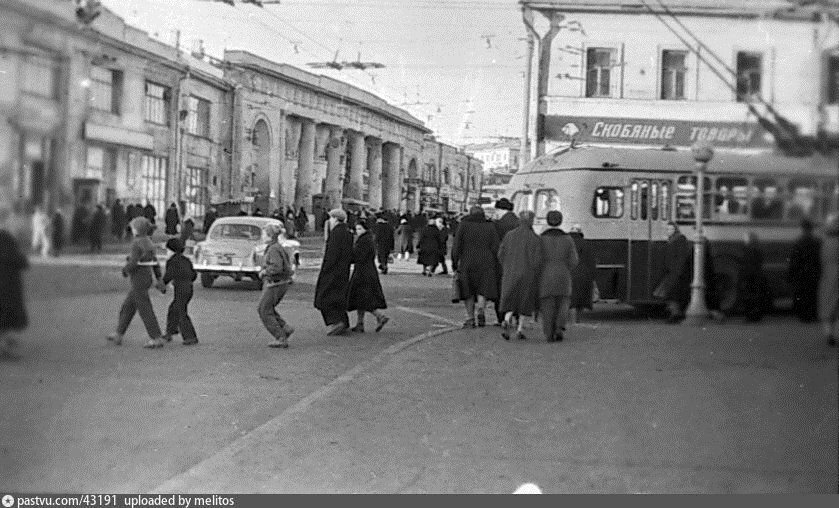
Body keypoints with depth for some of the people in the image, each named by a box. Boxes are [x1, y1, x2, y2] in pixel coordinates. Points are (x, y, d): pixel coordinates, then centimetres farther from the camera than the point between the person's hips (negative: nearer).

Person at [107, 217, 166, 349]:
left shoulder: (136, 243, -18)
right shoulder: (148, 242, 10)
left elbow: (133, 263, -22)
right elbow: (155, 263, 11)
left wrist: (125, 270, -1)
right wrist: (160, 280, 13)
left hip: (139, 279, -9)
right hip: (147, 277, 9)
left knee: (145, 310, -4)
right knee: (127, 307, 18)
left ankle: (157, 339, -3)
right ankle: (118, 335, 26)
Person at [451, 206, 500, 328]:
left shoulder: (464, 225, 1)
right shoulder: (490, 227, 5)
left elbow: (456, 246, -4)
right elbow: (495, 248, 0)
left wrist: (454, 263, 2)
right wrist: (496, 266, 6)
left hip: (467, 263, 0)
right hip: (486, 263, 0)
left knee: (468, 291, 10)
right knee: (483, 289, 7)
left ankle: (470, 318, 9)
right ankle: (481, 309, -19)